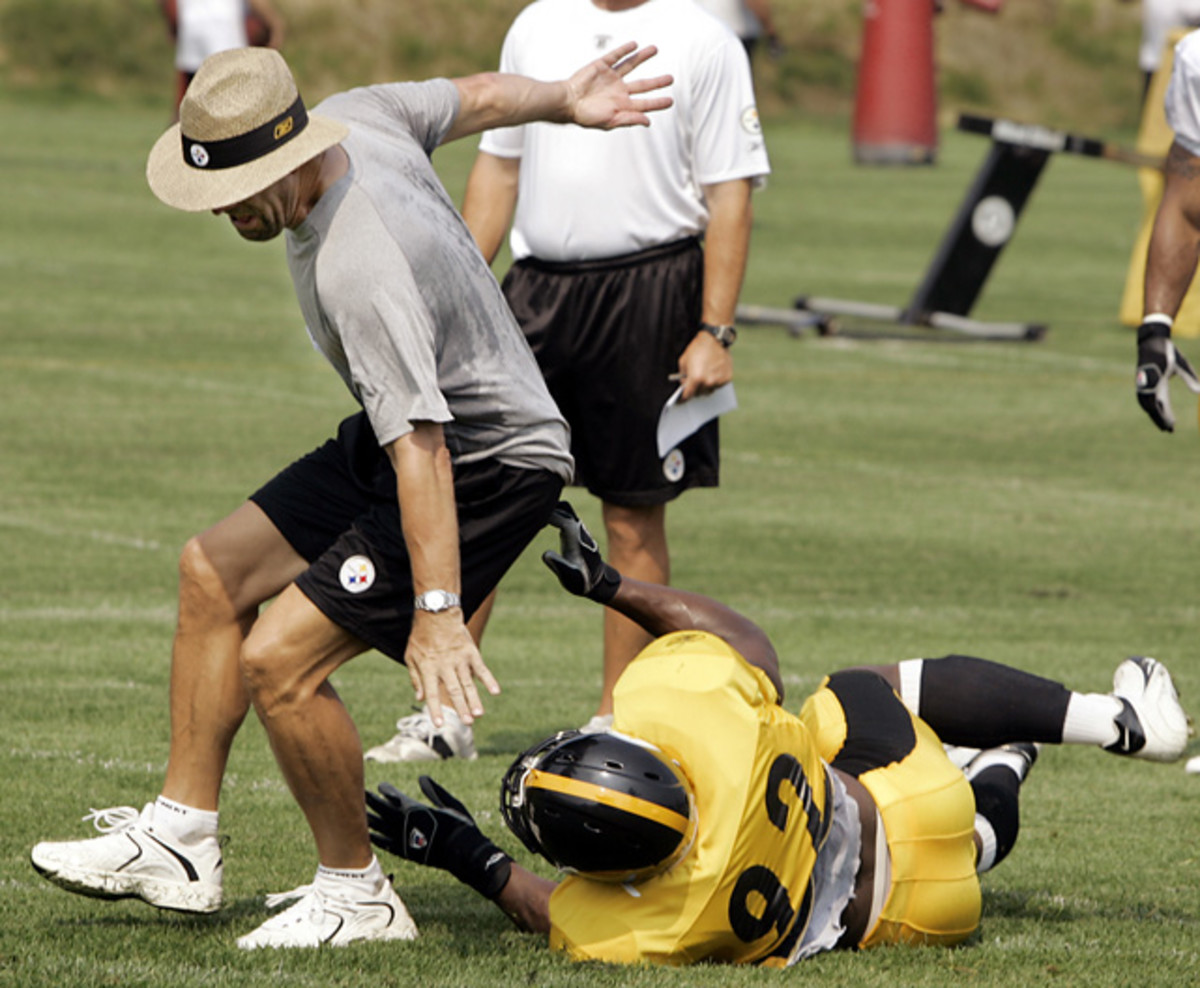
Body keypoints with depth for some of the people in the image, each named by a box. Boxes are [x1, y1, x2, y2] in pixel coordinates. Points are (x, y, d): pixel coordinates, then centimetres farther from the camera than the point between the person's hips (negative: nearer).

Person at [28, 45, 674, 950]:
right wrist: (565, 102, 27)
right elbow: (481, 97, 9)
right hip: (418, 431, 11)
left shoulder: (361, 272, -34)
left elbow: (420, 450, -39)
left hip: (491, 469, -11)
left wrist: (436, 613, -43)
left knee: (278, 663, -17)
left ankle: (356, 896, 2)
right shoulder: (354, 118, -9)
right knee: (214, 572, 14)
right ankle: (180, 842, 19)